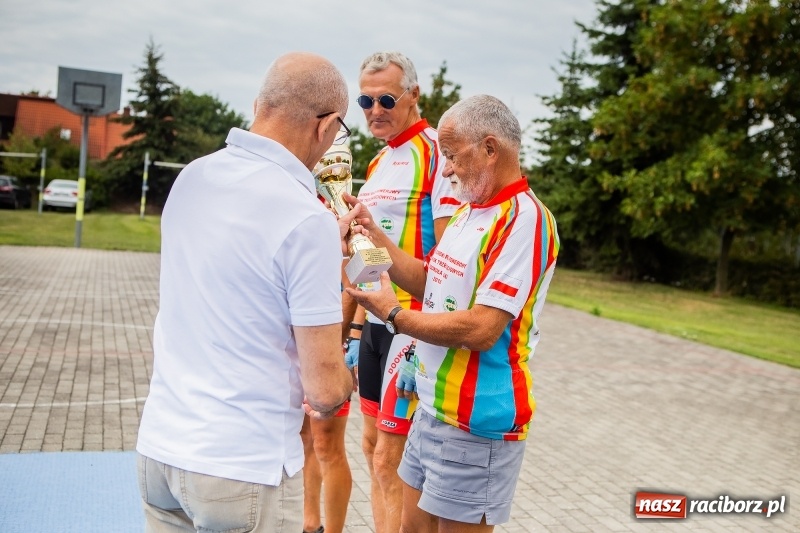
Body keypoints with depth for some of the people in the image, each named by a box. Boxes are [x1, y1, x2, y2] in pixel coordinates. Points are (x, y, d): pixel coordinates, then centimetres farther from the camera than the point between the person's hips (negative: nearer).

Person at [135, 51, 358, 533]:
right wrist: (343, 385, 5)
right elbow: (324, 388, -17)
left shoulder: (191, 178, 1)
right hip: (244, 468, -6)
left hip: (160, 446, 6)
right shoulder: (308, 220, -19)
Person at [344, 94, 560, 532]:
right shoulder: (470, 210, 11)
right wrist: (376, 235, 3)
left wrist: (393, 314, -15)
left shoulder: (524, 219, -20)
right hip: (433, 406, 9)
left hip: (476, 421, -9)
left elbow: (481, 329, -26)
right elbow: (430, 282, 14)